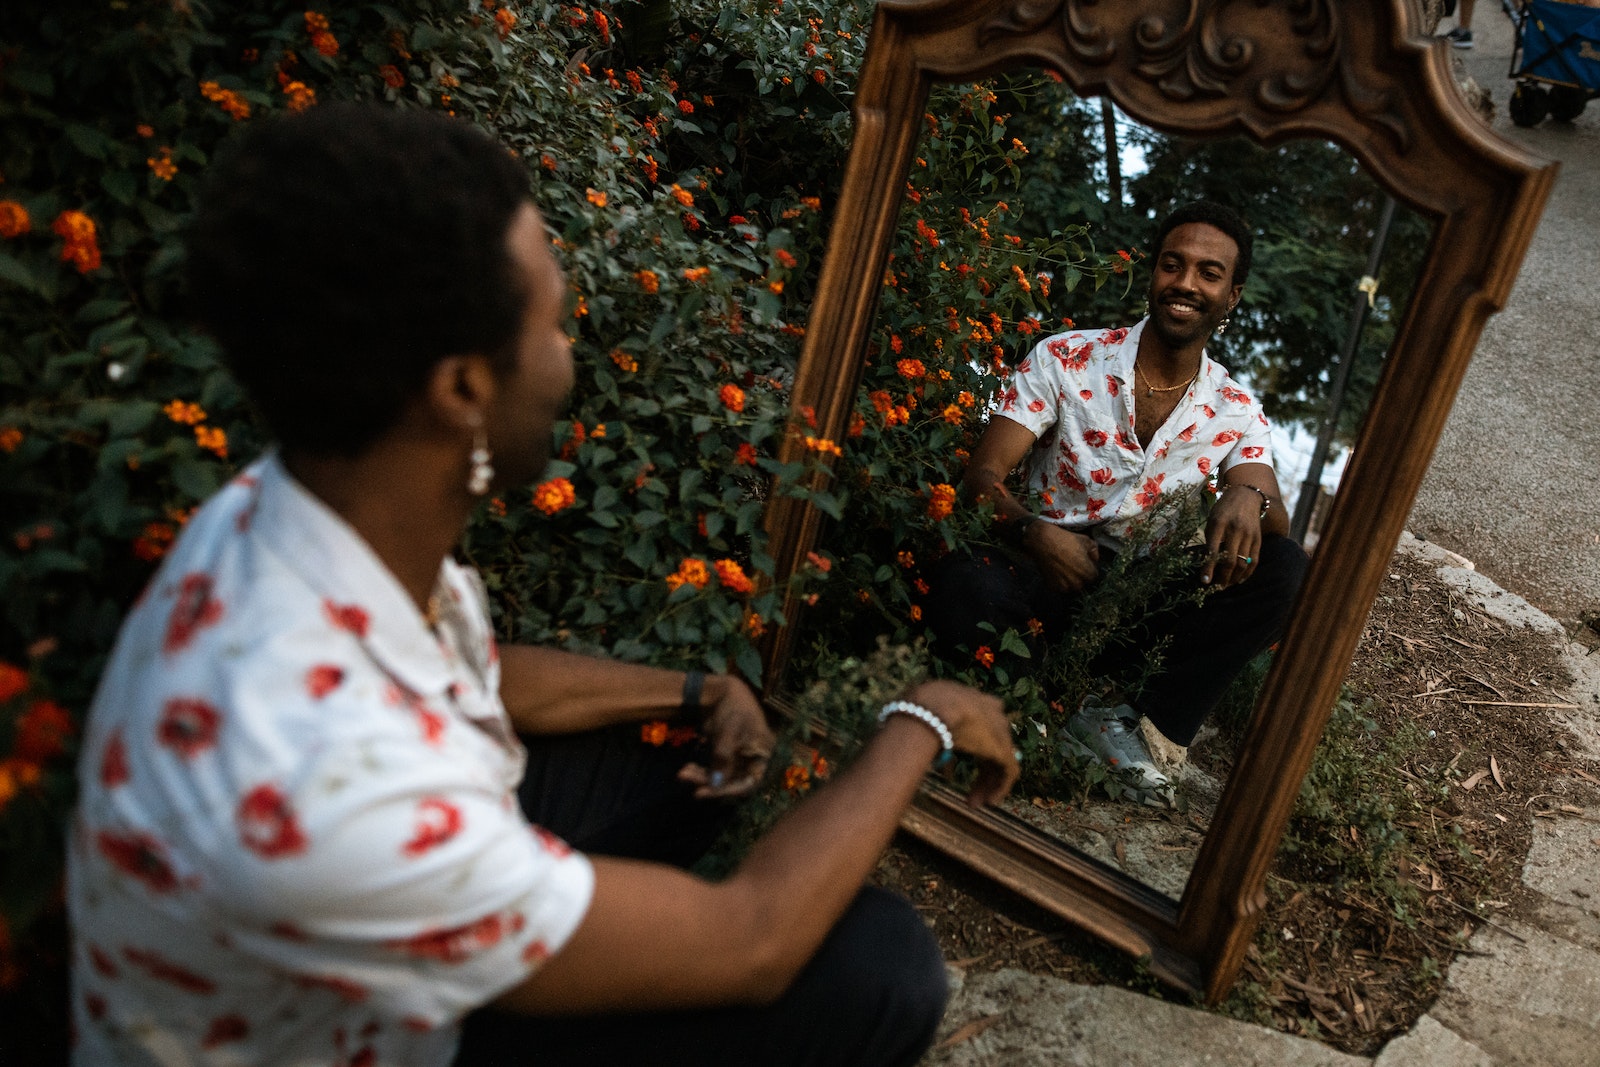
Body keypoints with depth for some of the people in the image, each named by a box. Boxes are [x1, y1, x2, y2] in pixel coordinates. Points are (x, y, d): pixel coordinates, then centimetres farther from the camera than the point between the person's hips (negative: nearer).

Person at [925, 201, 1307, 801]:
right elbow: (983, 474, -8)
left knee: (1284, 571, -22)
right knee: (964, 584, -36)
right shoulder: (1063, 361, -2)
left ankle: (1149, 725, -21)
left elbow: (1275, 521, -6)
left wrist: (1248, 498, -31)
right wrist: (1033, 531, -29)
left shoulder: (1235, 413, 7)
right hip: (1048, 575, -3)